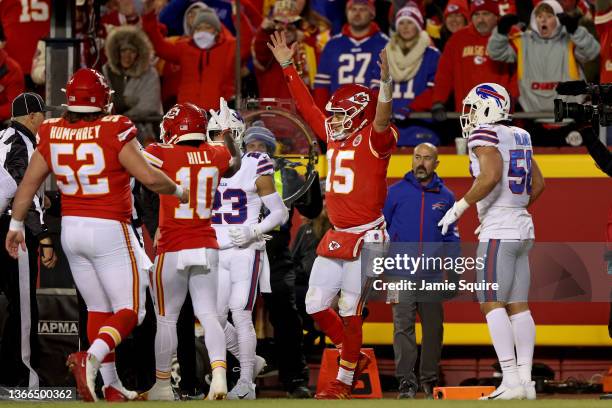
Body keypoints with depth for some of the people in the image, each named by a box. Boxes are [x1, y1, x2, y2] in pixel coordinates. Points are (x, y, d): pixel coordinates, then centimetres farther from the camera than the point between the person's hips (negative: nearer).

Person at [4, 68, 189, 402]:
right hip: (110, 229, -5)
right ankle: (91, 358, -26)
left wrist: (16, 225, 20)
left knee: (98, 309, 16)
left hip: (71, 227, 5)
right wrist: (178, 192, 5)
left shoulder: (52, 133, 1)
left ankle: (111, 386, 16)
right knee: (129, 311, 0)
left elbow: (28, 183, 7)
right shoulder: (114, 131, -14)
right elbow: (150, 178, -15)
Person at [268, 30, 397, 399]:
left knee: (350, 310, -5)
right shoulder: (335, 137, 12)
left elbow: (381, 119, -30)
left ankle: (345, 381, 6)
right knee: (316, 304, 8)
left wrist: (386, 82, -47)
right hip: (336, 238, 8)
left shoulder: (374, 139, -9)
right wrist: (288, 67, 24)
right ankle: (355, 357, 26)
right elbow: (307, 106, 21)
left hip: (366, 237, -8)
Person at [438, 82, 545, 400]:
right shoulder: (518, 137, 15)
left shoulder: (485, 135, -10)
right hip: (522, 229, 8)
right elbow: (538, 184, 20)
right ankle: (525, 380, 5)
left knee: (492, 305, -9)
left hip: (499, 232, -8)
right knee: (518, 306, 8)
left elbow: (492, 175, -25)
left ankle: (512, 382, -17)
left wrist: (460, 207, -15)